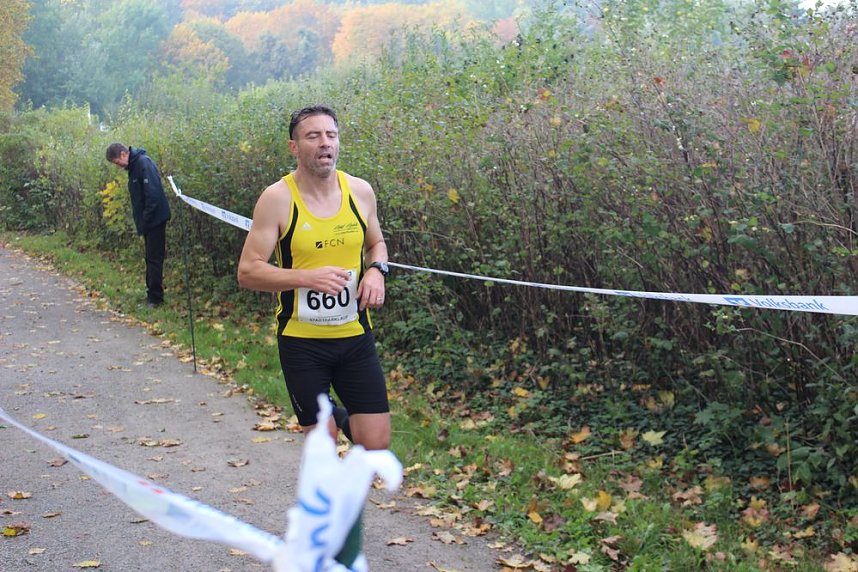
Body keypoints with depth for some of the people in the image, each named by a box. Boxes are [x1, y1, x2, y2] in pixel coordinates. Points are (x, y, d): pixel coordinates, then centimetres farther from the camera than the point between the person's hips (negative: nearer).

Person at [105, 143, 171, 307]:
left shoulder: (143, 163, -18)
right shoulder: (133, 165, 12)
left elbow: (153, 194, -24)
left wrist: (145, 220, -20)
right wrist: (141, 222, 12)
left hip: (155, 219, -10)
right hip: (149, 221, 10)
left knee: (154, 258, -4)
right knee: (150, 257, 14)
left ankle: (155, 298, 1)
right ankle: (152, 294, 21)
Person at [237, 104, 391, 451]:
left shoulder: (360, 191, 0)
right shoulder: (277, 198, -11)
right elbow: (247, 272, -12)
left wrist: (376, 270, -5)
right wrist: (308, 277, -25)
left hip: (355, 336, 3)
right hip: (302, 341, -3)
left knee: (377, 444, 3)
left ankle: (344, 420, 36)